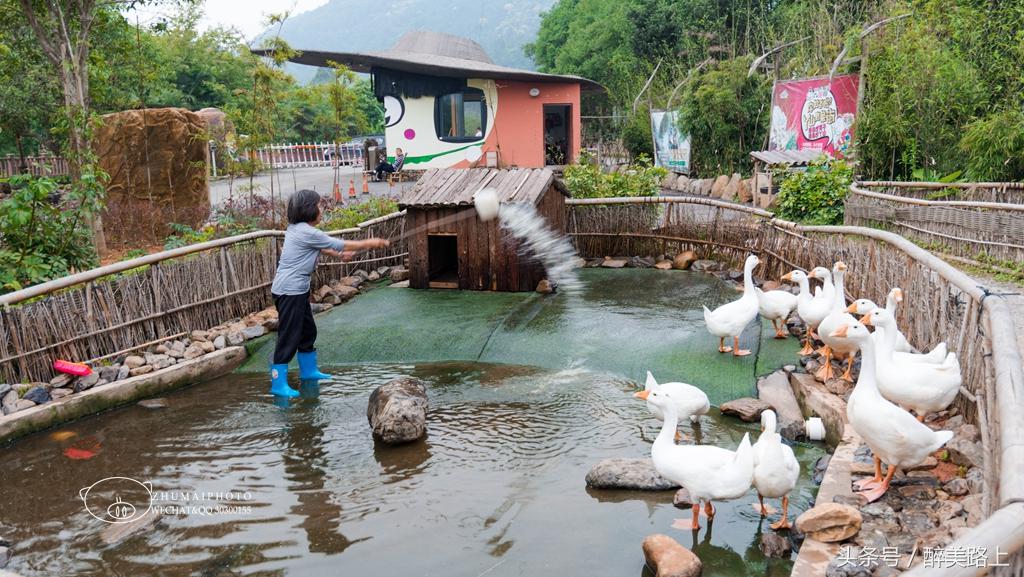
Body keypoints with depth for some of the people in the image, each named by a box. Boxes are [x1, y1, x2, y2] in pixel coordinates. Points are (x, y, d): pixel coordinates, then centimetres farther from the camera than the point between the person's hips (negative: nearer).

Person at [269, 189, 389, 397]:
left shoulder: (297, 229, 10)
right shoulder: (306, 233, -19)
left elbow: (320, 248, 26)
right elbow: (341, 245, -12)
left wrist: (338, 254, 24)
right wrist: (370, 243, -3)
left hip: (298, 290, 10)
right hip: (289, 292, -10)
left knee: (307, 330, 21)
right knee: (289, 337, -7)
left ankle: (308, 370, 36)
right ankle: (278, 384, -2)